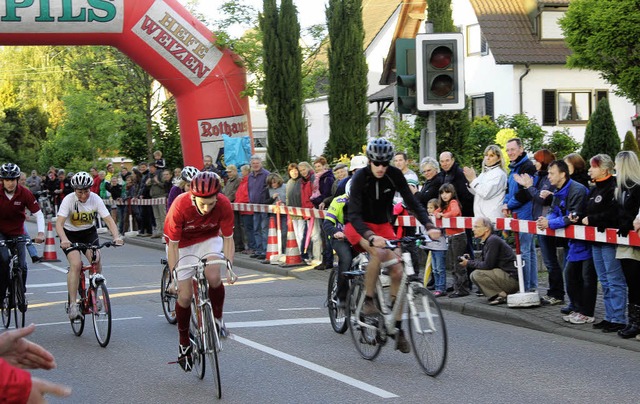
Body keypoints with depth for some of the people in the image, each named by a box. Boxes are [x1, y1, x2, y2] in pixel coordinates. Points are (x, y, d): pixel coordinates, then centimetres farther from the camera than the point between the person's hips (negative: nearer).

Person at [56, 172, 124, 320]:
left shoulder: (95, 199, -15)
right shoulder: (69, 200, -22)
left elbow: (109, 220, -19)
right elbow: (59, 223, -31)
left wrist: (116, 236, -37)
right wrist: (64, 240, -49)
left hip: (89, 233, 3)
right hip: (70, 234, -3)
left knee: (96, 259, -21)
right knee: (76, 264, -23)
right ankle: (73, 305, -20)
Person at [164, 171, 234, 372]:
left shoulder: (224, 205, -28)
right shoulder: (180, 206, -34)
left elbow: (228, 239, -15)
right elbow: (172, 245, -25)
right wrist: (174, 277, -27)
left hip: (209, 240, 1)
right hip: (183, 244, -1)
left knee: (214, 277, -28)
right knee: (184, 296, -4)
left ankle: (217, 318, -2)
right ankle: (184, 344, 17)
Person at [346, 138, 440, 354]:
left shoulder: (394, 175, -13)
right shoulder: (360, 177, -23)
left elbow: (412, 202, -13)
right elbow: (354, 214, -30)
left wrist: (429, 226, -30)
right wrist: (370, 237, -48)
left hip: (383, 226, 4)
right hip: (359, 226, -4)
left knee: (397, 271, -10)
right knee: (378, 253, -36)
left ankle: (398, 329, -2)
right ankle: (368, 301, -18)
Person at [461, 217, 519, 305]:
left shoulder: (493, 241, -16)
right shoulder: (487, 241, 14)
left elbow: (487, 265, -19)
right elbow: (483, 262, 18)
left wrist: (469, 263, -7)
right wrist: (469, 260, 3)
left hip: (512, 279, -10)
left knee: (477, 274, -20)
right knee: (473, 276, 11)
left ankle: (502, 295, -13)